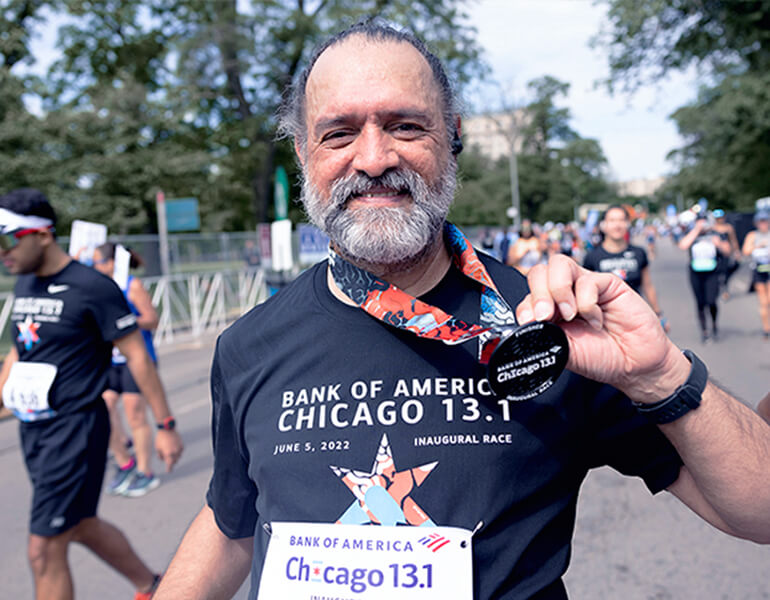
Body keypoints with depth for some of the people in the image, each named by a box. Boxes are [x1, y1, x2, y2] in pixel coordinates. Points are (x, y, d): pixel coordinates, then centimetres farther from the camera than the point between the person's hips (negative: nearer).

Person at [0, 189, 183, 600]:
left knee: (44, 550, -2)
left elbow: (137, 356, -13)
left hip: (75, 428, -8)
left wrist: (165, 426, -12)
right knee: (82, 526, 19)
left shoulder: (92, 288, -15)